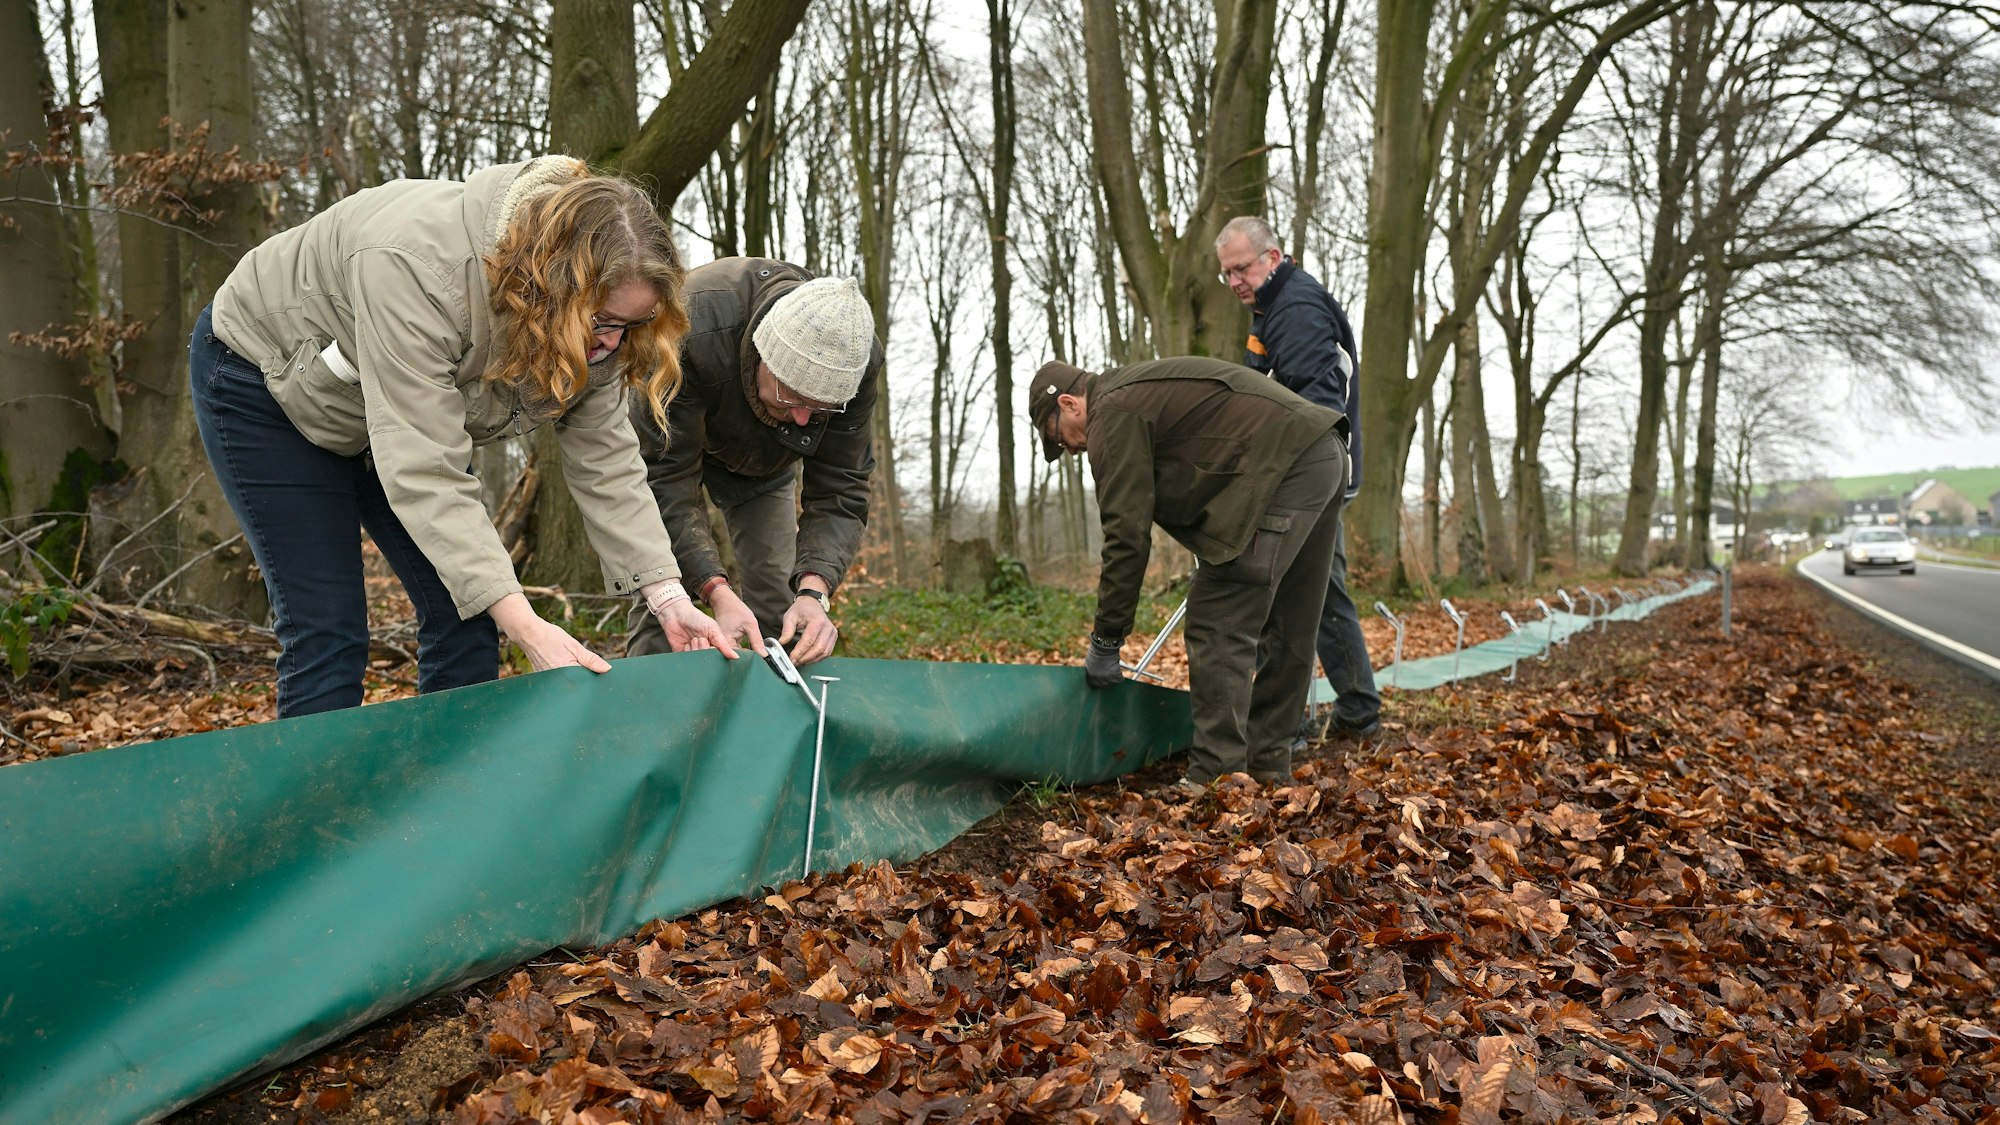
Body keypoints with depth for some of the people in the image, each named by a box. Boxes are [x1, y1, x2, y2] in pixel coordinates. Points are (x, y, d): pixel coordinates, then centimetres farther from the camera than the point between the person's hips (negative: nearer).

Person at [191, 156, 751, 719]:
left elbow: (606, 459, -17)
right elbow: (421, 471, -44)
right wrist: (524, 626, -48)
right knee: (327, 631, -12)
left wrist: (668, 597, -27)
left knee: (463, 614, -3)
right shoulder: (417, 267, -42)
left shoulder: (591, 320, -21)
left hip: (402, 405, 6)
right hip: (261, 376, -6)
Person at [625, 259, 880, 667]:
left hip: (766, 461, 3)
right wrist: (717, 592, -50)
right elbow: (665, 477, -39)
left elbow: (838, 490, -28)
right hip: (674, 439, -2)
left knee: (778, 606, -3)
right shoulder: (693, 330, -44)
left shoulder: (858, 359, -34)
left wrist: (813, 591, -44)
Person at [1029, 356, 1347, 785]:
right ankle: (1267, 765, 26)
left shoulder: (1112, 417, -4)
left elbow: (1127, 534, -9)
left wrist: (1104, 642, -2)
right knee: (1284, 631, 16)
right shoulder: (1142, 389, 26)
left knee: (1218, 628, -7)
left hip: (1283, 469, -11)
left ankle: (1215, 778, -5)